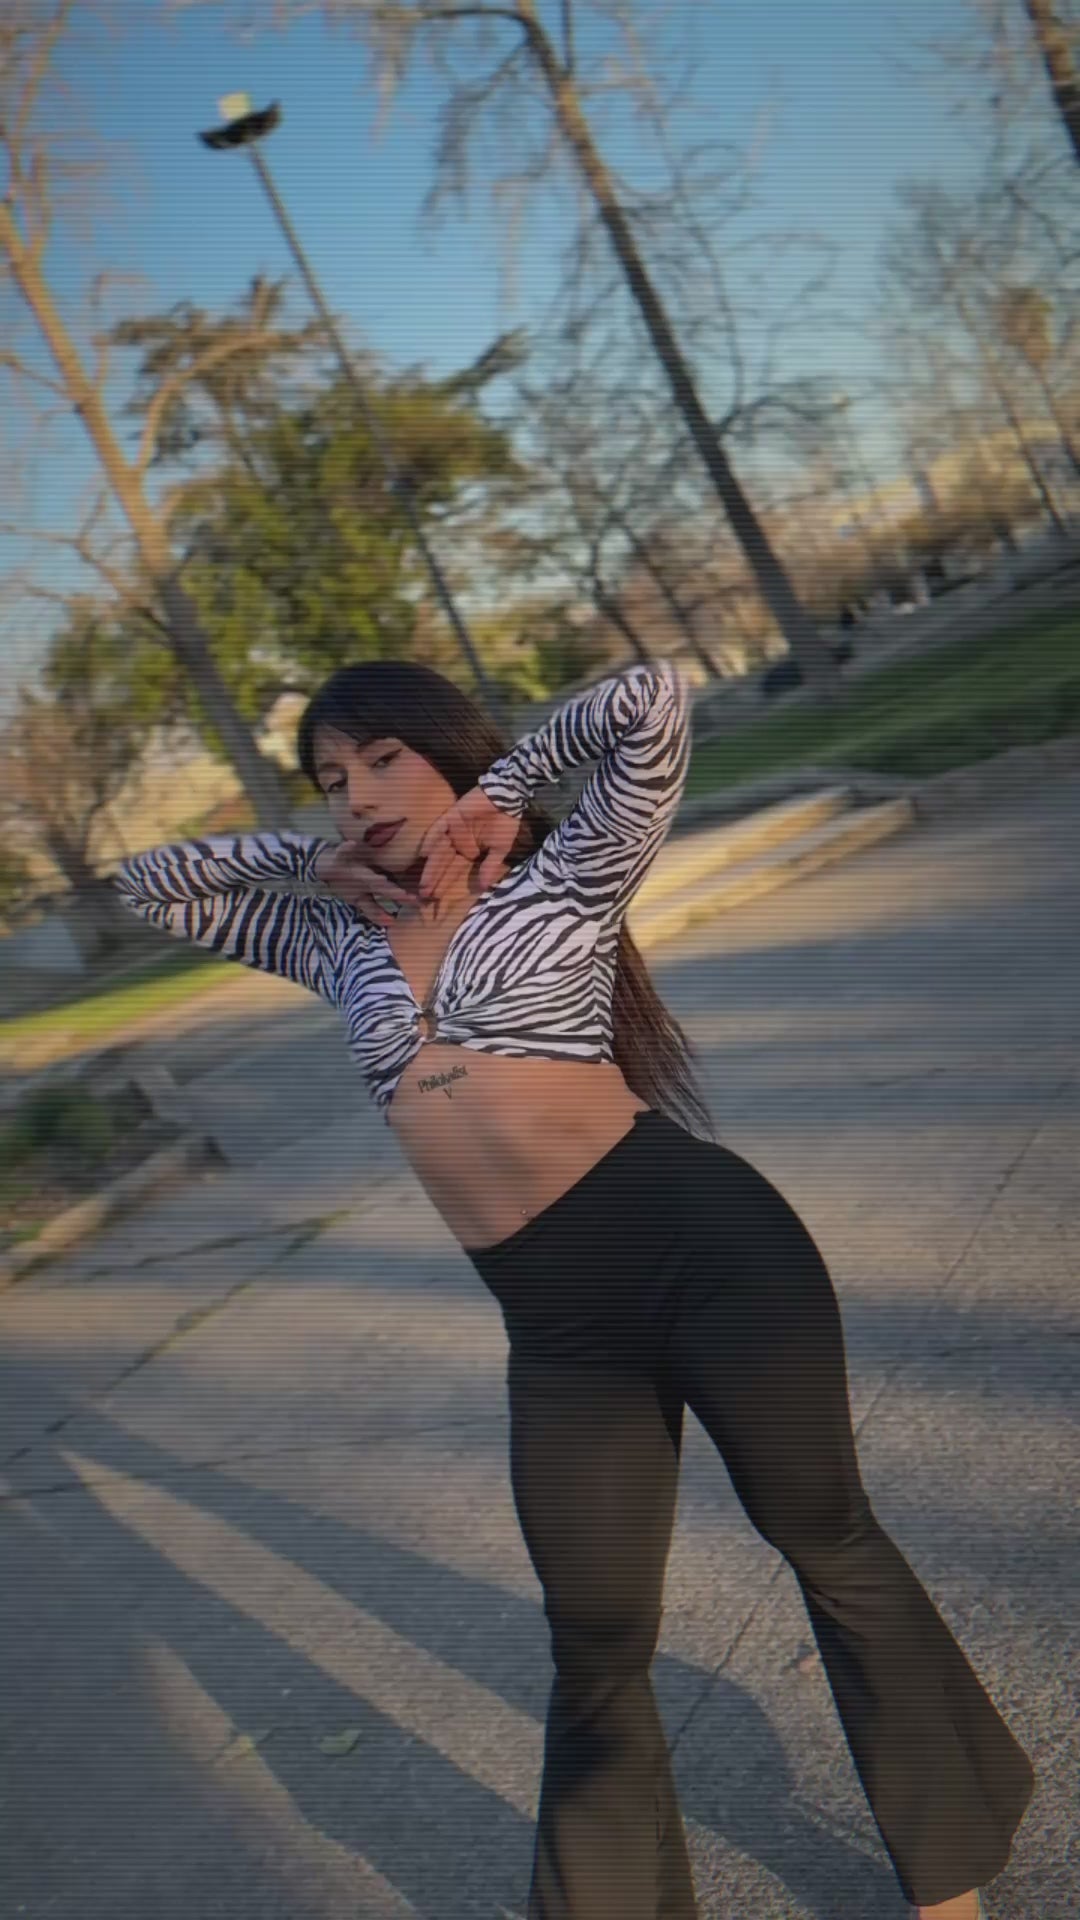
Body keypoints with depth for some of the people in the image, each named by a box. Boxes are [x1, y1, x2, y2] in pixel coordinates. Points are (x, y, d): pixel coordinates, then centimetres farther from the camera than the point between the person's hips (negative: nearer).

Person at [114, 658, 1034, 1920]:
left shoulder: (558, 880, 2)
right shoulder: (341, 939, 14)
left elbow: (652, 704, -11)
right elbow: (150, 886, 22)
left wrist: (503, 784, 0)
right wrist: (308, 859, 10)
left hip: (706, 1240, -3)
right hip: (558, 1325, 4)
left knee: (825, 1538, 16)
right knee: (596, 1645, 14)